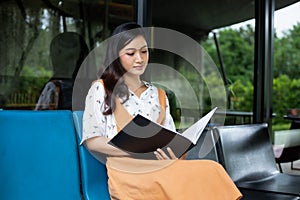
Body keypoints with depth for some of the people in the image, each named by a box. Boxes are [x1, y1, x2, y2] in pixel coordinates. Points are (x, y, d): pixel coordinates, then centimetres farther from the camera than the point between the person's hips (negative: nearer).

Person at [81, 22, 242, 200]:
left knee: (212, 170, -30)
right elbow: (92, 141, 1)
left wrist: (175, 153, -7)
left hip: (161, 165, 5)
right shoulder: (101, 89, 11)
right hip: (127, 171, -5)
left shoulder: (159, 95, 25)